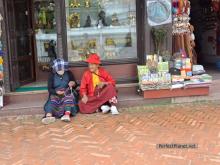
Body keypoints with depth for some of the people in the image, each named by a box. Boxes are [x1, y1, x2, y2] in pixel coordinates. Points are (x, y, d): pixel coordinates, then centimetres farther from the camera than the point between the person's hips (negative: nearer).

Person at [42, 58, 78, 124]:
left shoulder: (69, 73, 6)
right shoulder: (52, 75, 5)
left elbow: (75, 86, 9)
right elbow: (50, 89, 0)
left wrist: (73, 84, -16)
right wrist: (56, 91, -22)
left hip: (67, 93, 0)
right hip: (56, 94, 0)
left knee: (69, 96, -34)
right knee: (52, 99, -32)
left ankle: (67, 114, -55)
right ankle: (49, 116, -58)